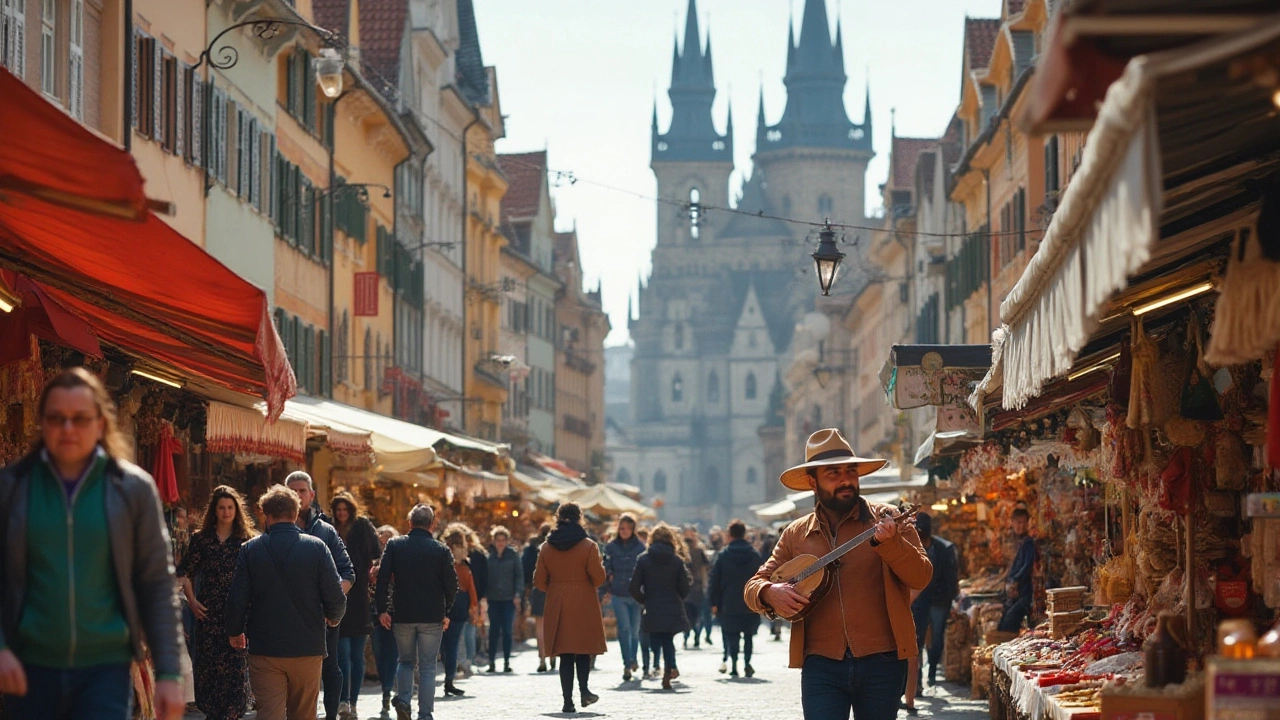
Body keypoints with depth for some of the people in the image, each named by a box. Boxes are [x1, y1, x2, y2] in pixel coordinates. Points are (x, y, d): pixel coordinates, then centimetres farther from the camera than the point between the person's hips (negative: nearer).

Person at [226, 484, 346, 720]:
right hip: (307, 648, 0)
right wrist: (333, 617, 18)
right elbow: (336, 597, -6)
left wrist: (235, 632, 17)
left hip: (264, 650, 0)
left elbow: (237, 599, -2)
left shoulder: (249, 550, -3)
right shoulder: (316, 548, -5)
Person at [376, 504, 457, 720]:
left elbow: (382, 578, -4)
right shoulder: (441, 550, -2)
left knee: (406, 661, 19)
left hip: (403, 616, 1)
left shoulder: (394, 545, 0)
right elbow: (452, 585, -1)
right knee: (427, 667, 5)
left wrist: (382, 609, 2)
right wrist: (446, 612, 11)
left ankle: (403, 699, -2)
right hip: (432, 617, -1)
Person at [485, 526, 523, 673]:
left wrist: (518, 593, -7)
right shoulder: (489, 556, 3)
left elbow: (519, 575, 3)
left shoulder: (512, 555, 2)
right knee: (494, 630, 3)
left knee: (507, 630, 0)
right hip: (493, 599, 1)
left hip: (509, 599, -1)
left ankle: (507, 661, 6)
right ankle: (492, 661, 8)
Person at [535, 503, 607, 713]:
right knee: (584, 650, 12)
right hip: (584, 606, -2)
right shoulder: (588, 546, -7)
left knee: (565, 655, 5)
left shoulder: (547, 548, 2)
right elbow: (598, 578, -9)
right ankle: (584, 690, -5)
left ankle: (568, 700, 0)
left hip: (557, 607, 2)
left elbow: (539, 581, 4)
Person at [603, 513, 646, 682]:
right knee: (624, 628, -10)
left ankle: (632, 660, 30)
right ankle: (628, 664, -10)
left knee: (635, 629, 8)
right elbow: (606, 568, 7)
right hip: (618, 594, 0)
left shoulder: (640, 547, 3)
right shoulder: (611, 547, 5)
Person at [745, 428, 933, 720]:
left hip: (881, 661, -1)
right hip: (822, 664, 1)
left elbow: (921, 577, -5)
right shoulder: (796, 535, 10)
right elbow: (753, 586, 15)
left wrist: (888, 542, -22)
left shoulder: (888, 521, 4)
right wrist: (769, 593, -9)